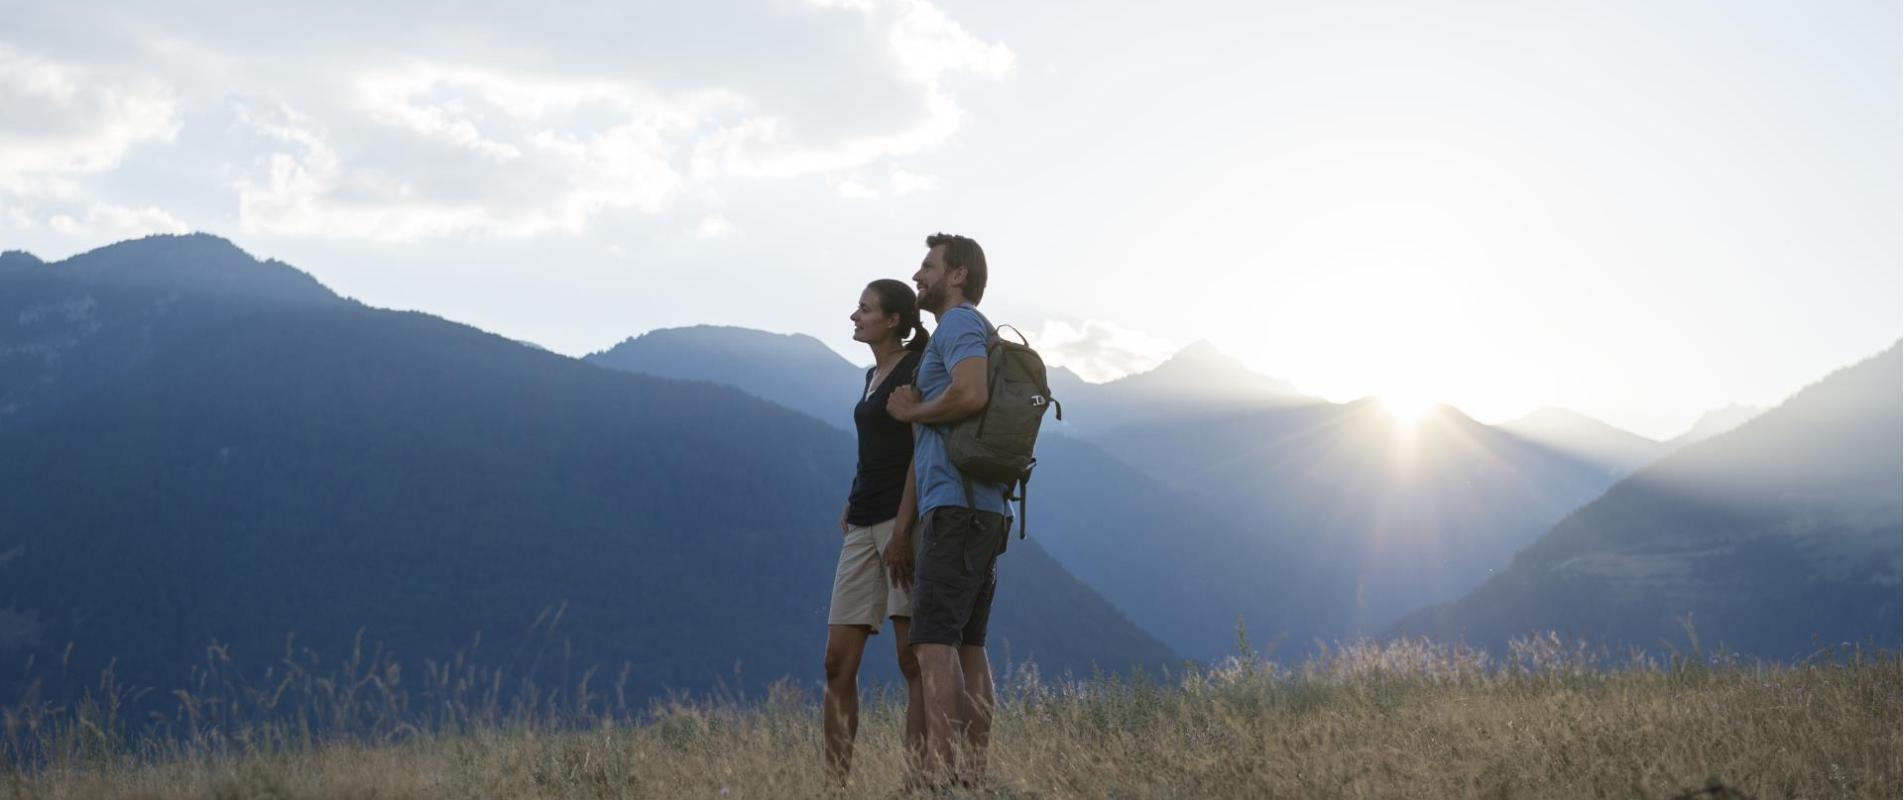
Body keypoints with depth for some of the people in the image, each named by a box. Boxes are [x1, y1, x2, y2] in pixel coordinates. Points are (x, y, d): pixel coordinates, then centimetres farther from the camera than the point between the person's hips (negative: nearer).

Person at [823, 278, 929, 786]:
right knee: (838, 662, 1)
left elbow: (922, 453, -13)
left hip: (904, 518, -8)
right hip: (864, 525, 9)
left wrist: (903, 526, -22)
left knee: (911, 657, -12)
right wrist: (853, 506, 15)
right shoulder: (873, 376, 21)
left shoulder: (916, 371, -4)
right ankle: (834, 781, 2)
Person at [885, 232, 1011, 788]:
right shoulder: (982, 339, 26)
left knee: (934, 639, -14)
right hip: (987, 512, 10)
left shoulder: (960, 324, -4)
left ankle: (940, 772, -21)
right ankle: (974, 773, 2)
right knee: (968, 644, 6)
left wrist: (909, 412, -7)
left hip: (955, 507, -10)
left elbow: (970, 395, -22)